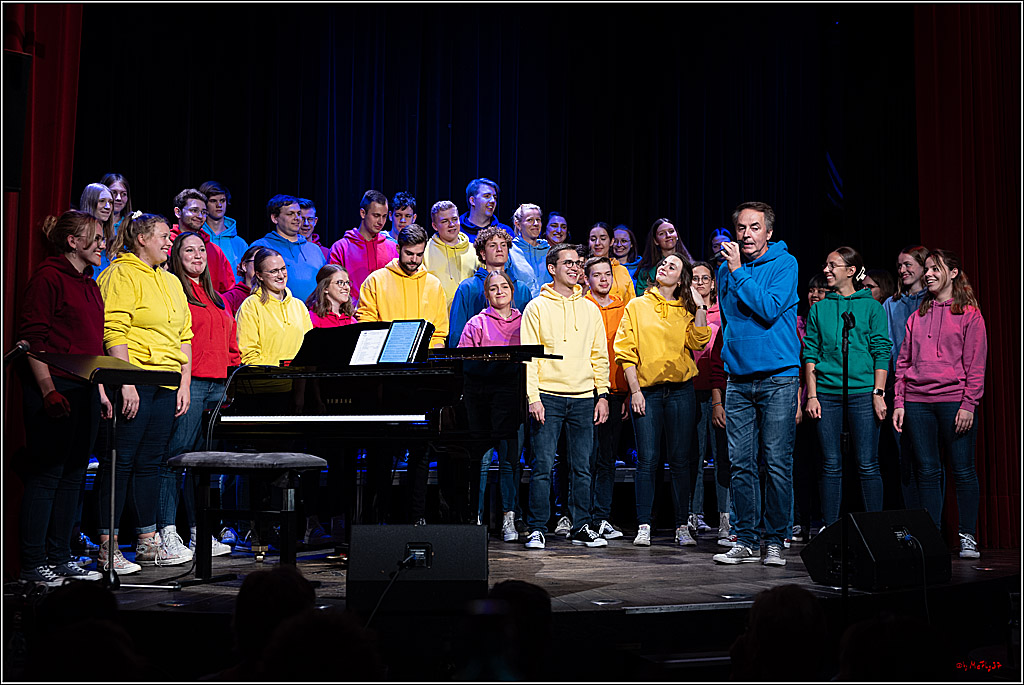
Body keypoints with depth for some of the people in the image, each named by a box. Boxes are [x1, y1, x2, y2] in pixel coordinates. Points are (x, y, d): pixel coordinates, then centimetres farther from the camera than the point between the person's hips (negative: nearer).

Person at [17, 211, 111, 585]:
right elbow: (32, 337, -14)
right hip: (55, 391, -8)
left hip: (84, 390, 9)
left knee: (73, 474, 10)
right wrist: (48, 390, -20)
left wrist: (100, 392, 18)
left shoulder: (90, 284, 17)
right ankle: (32, 563, 4)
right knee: (47, 473, -5)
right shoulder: (48, 276, -8)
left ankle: (60, 557, 18)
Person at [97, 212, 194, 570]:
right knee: (120, 462, -4)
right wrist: (125, 384, -19)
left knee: (151, 462, 11)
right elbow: (114, 332, -13)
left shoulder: (171, 282, 20)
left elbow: (184, 336, 20)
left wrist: (185, 383, 12)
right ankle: (107, 546, 1)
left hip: (166, 384, 8)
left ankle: (147, 541, 17)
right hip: (133, 382, -8)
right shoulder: (121, 275, -4)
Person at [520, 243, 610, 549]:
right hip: (548, 397, -3)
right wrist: (533, 397, -12)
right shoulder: (537, 307, 3)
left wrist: (602, 394, 5)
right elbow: (529, 355, -3)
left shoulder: (590, 309, 14)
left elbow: (600, 355, 14)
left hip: (583, 398, 3)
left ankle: (581, 527, 15)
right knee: (543, 466, -3)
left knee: (582, 467, 6)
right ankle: (537, 529, 4)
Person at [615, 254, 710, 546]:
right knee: (648, 460, -4)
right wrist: (635, 390, -5)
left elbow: (698, 341, -4)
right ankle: (644, 526, 1)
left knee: (680, 460, 2)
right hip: (646, 391, -1)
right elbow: (626, 351, 3)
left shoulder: (686, 310, 13)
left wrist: (699, 306, -5)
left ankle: (682, 525, 8)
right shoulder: (637, 307, 9)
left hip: (680, 390, 1)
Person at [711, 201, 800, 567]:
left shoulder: (784, 263, -2)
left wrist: (738, 271, -13)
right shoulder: (726, 270, 13)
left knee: (777, 463, -3)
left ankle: (774, 541, 5)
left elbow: (769, 309, -16)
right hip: (739, 379, 5)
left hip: (778, 377, -4)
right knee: (740, 464, 3)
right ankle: (745, 541, 10)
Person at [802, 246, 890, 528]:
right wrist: (811, 395, 0)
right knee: (831, 465, 3)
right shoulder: (818, 309, 13)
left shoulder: (871, 307, 6)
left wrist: (878, 393, -6)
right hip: (827, 394, 2)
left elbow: (881, 353, 2)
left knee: (867, 465, -2)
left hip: (863, 392, -2)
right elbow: (810, 354, 9)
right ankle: (829, 529, 8)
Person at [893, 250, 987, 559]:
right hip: (917, 402, 4)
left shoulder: (969, 313, 4)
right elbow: (903, 362, 14)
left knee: (963, 470, 0)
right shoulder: (917, 317, 16)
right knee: (927, 470, 4)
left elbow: (976, 364, -2)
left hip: (954, 400, -4)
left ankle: (967, 537, 9)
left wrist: (968, 404, -10)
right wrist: (899, 402, 5)